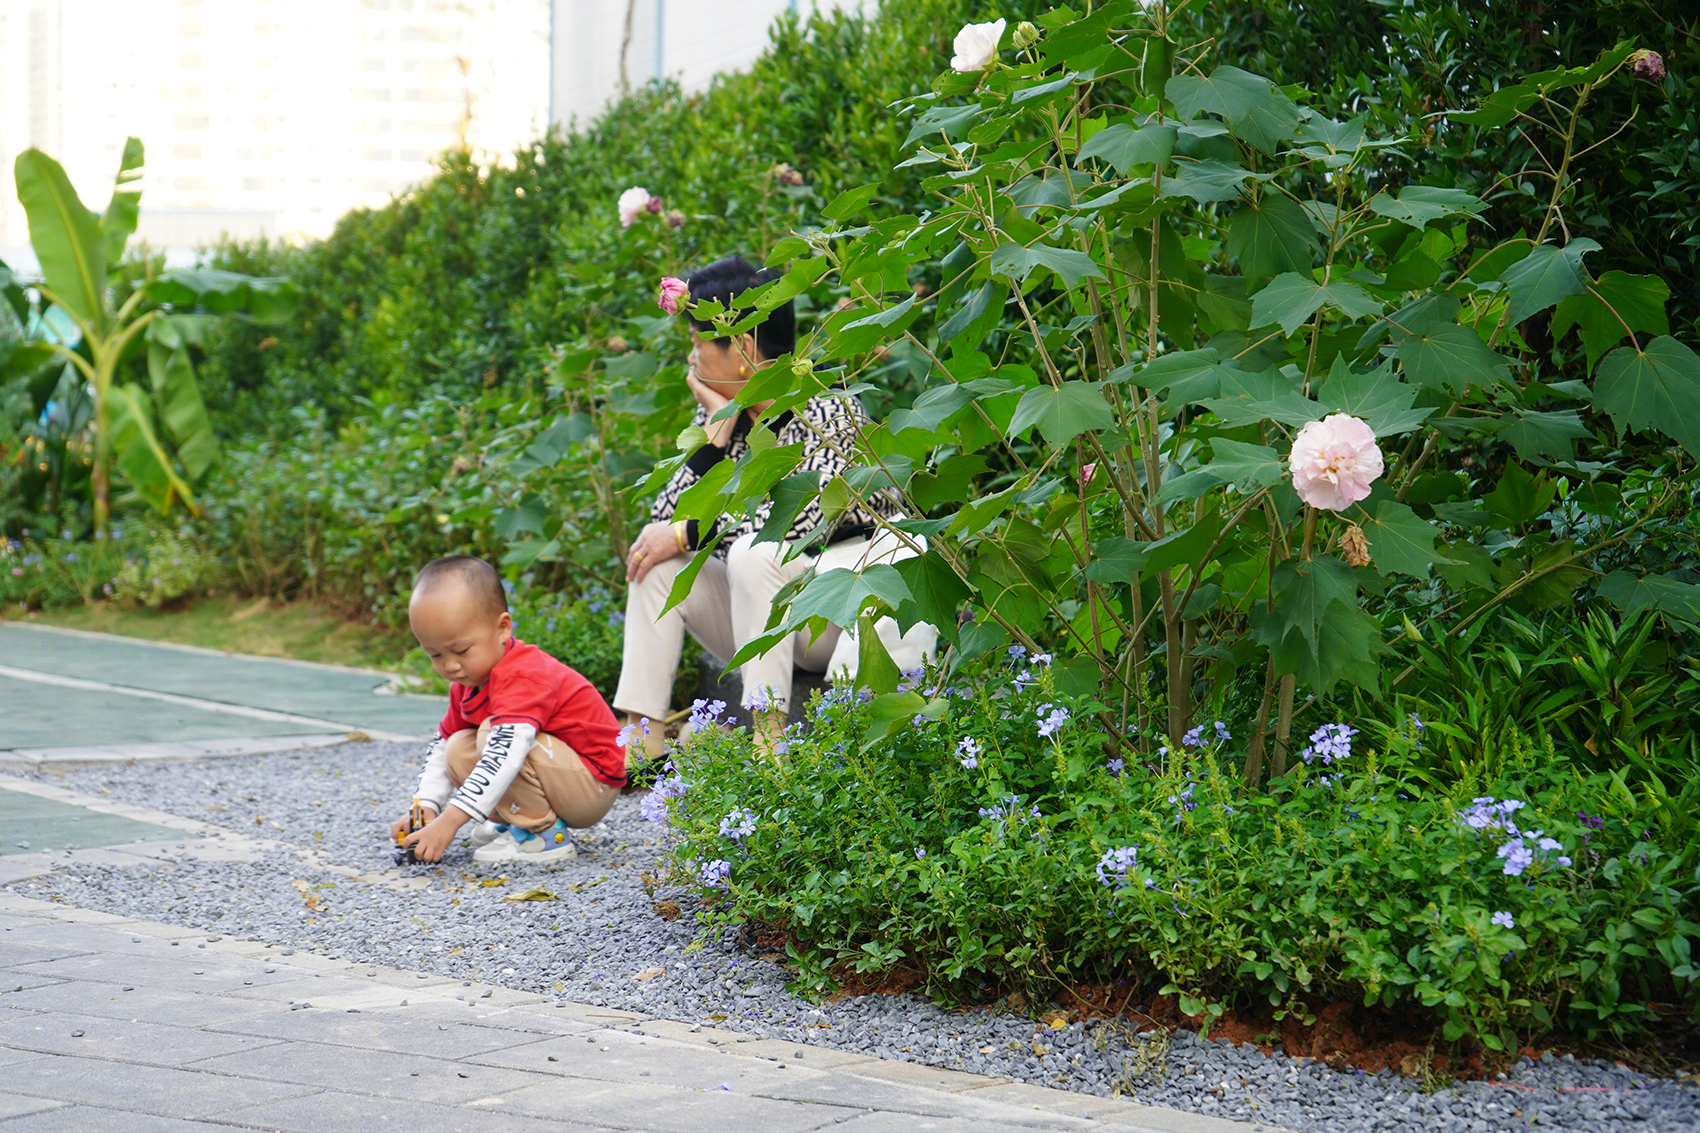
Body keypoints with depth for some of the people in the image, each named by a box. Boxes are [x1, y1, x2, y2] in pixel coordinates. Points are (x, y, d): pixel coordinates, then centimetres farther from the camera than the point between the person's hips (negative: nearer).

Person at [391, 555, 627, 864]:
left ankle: (544, 835, -16)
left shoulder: (522, 679, -27)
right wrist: (426, 809, -3)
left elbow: (506, 754, -39)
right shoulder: (469, 680, 6)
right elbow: (441, 745, 14)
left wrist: (449, 822, -44)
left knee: (493, 734, -27)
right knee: (460, 749, 3)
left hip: (594, 785, -10)